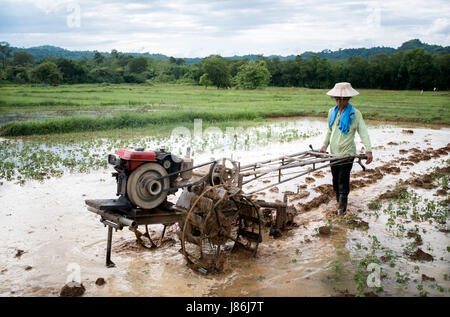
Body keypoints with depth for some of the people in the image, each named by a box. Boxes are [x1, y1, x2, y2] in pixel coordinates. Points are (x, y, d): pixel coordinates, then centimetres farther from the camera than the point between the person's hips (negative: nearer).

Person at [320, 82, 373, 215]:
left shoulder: (355, 113, -6)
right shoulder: (332, 112, 9)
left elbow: (363, 132, -12)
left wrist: (368, 150, -23)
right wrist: (325, 145, 7)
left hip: (347, 152, -5)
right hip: (334, 152, 5)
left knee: (343, 179, -6)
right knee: (335, 178, 10)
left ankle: (342, 205, 7)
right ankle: (338, 198, 29)